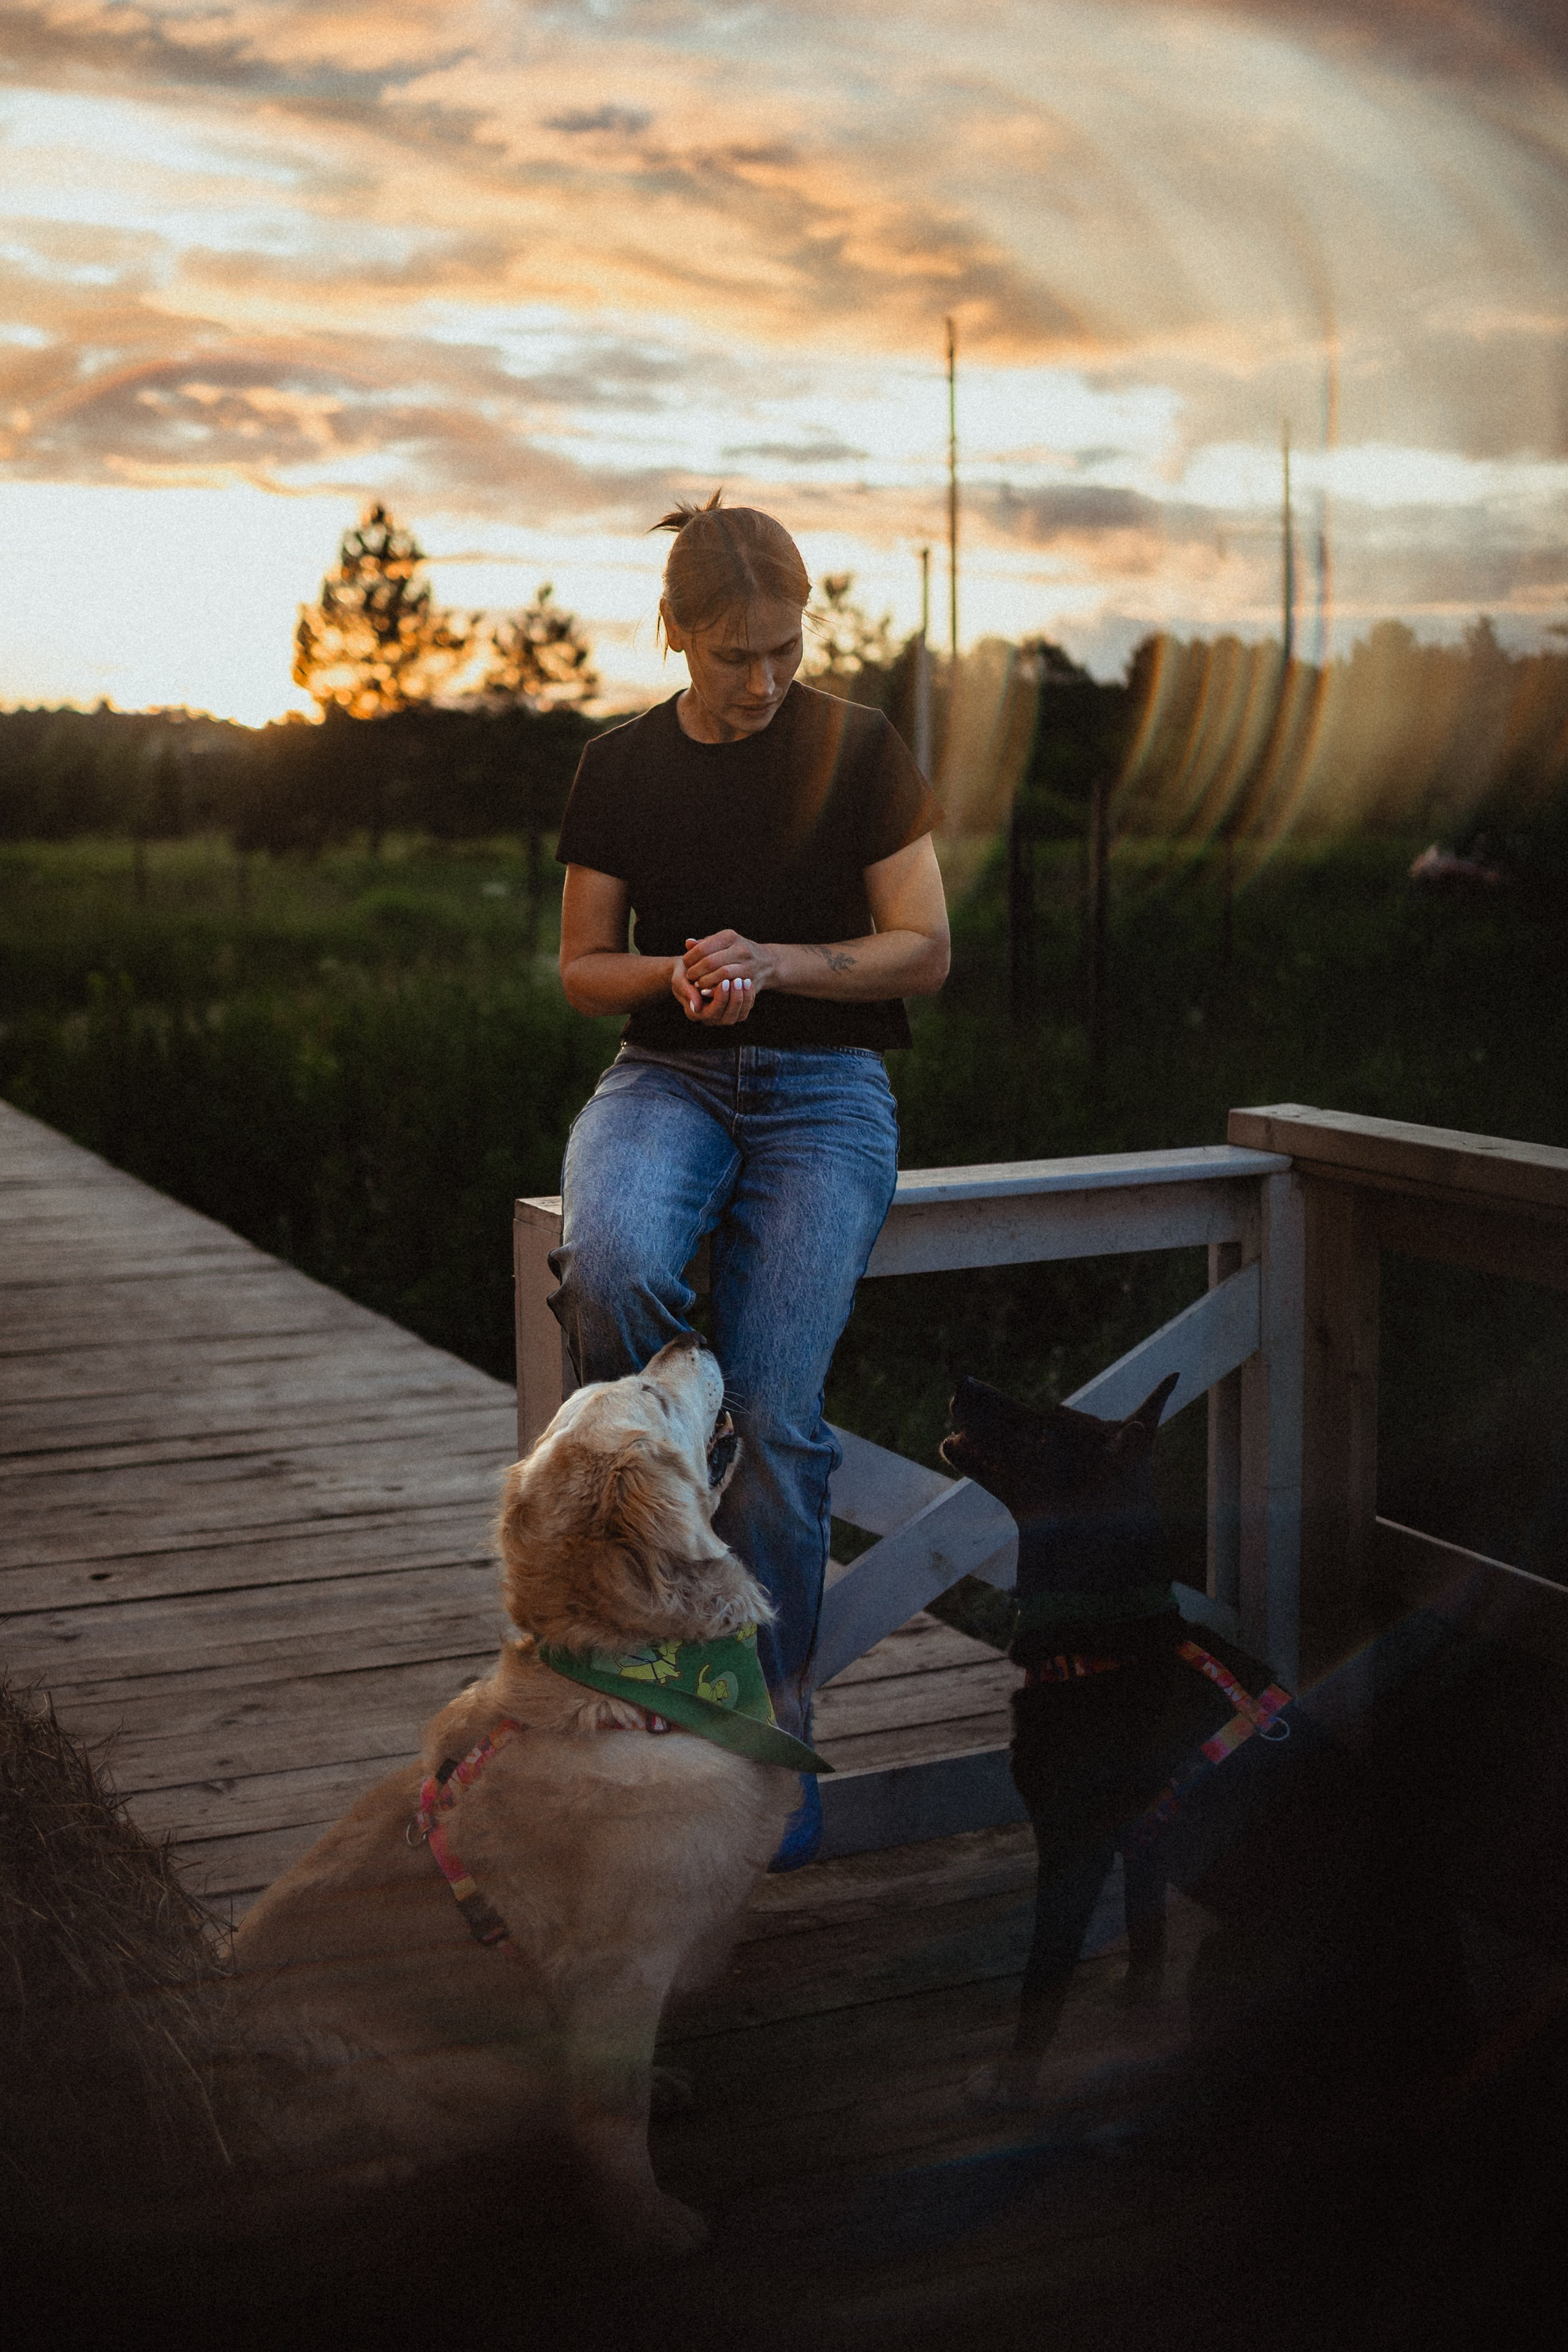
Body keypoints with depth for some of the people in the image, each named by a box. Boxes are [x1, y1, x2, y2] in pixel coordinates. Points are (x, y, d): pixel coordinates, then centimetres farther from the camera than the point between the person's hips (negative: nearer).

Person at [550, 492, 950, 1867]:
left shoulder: (858, 750, 2)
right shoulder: (620, 769, 9)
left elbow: (925, 951, 1)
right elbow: (581, 969, 13)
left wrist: (768, 960, -13)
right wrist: (674, 974, -9)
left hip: (822, 1089, -2)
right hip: (666, 1077, 2)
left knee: (777, 1410, -20)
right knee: (612, 1265, -35)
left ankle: (775, 1734, -4)